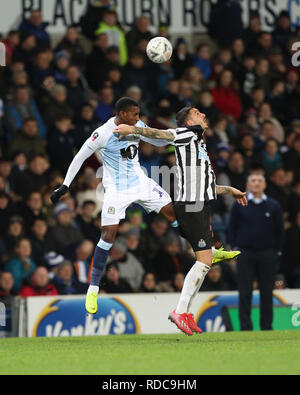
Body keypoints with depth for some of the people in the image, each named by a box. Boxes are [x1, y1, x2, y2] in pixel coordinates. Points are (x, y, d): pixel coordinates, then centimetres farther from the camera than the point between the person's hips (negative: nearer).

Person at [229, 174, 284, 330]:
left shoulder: (273, 206, 6)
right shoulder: (239, 205, 5)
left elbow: (279, 231, 9)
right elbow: (232, 228, 7)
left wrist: (277, 252, 3)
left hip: (267, 255, 1)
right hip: (245, 255, -1)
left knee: (267, 293, 2)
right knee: (245, 294, -3)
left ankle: (266, 327, 9)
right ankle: (246, 328, 0)